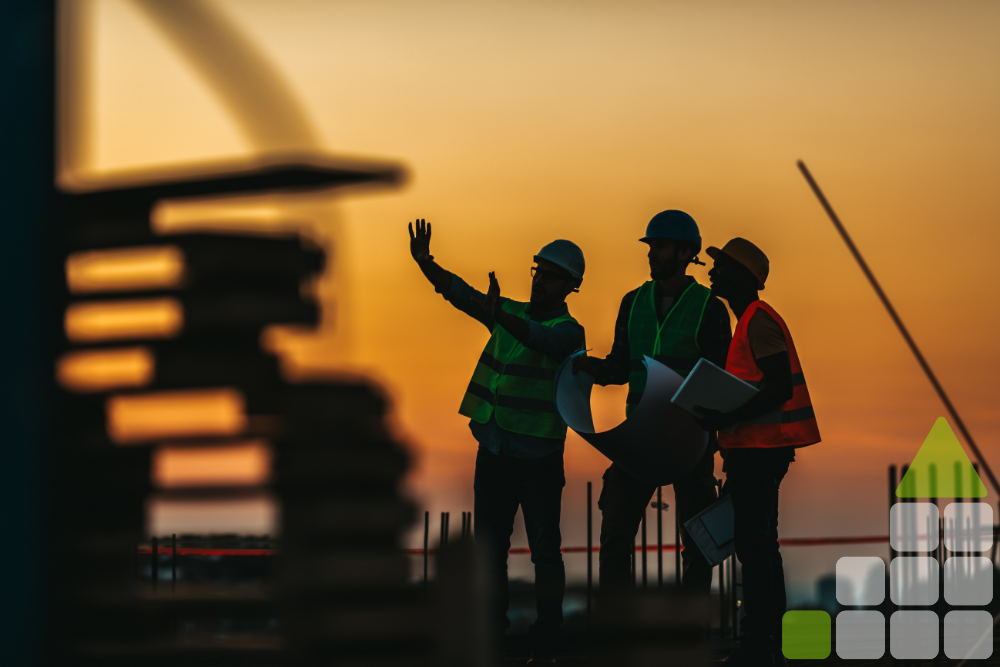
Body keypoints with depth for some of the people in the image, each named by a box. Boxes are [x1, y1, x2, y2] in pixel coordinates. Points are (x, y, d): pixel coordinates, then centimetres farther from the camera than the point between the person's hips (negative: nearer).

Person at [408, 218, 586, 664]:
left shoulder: (567, 331, -8)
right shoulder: (511, 313, 11)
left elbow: (540, 339, -29)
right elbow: (461, 294, 3)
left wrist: (500, 317, -47)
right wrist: (425, 263, -13)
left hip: (538, 455, -6)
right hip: (494, 449, 6)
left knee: (544, 549, -2)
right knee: (488, 547, 10)